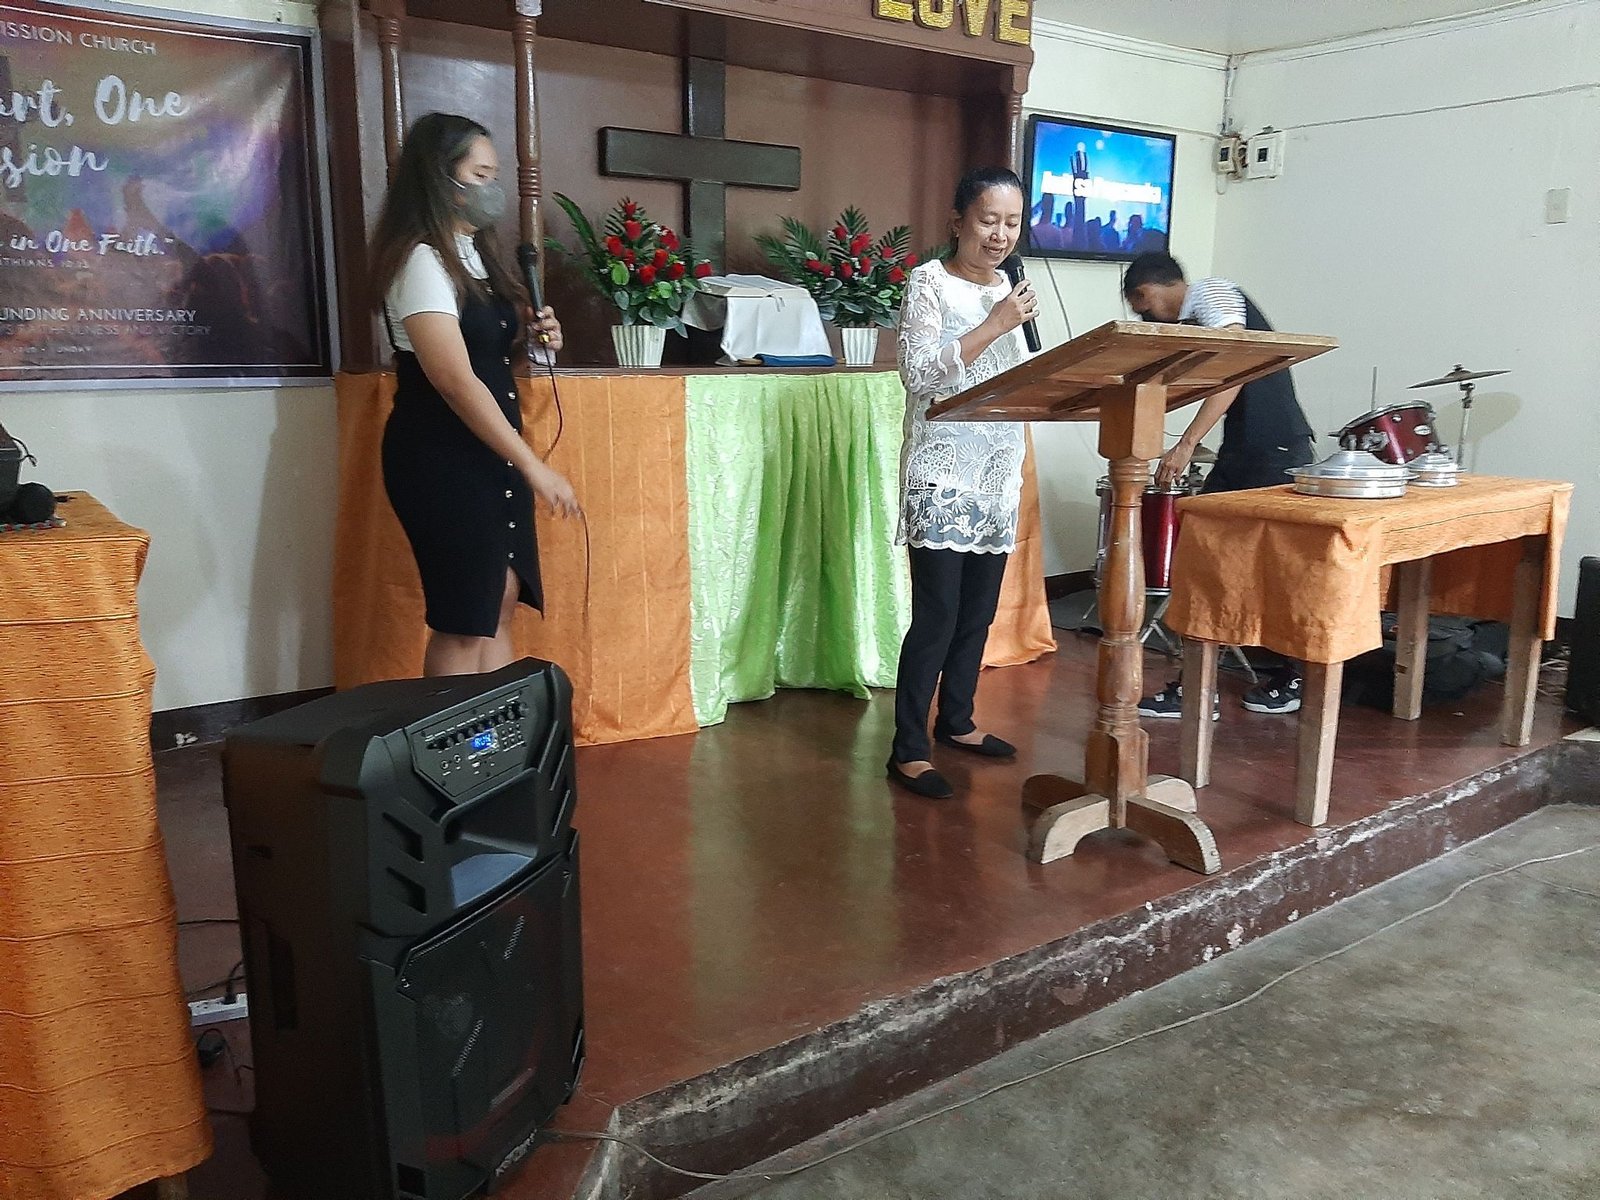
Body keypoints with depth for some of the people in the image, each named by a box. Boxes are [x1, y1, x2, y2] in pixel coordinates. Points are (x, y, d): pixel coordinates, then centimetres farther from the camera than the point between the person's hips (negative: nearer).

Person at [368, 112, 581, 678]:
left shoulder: (473, 252, 14)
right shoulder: (421, 259, -14)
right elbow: (454, 379, -22)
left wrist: (532, 333, 4)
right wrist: (534, 466, -21)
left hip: (489, 451, 9)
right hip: (440, 455, -9)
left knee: (501, 603, 9)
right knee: (463, 622, -4)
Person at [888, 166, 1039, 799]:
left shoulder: (1006, 288, 15)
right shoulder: (930, 283, -6)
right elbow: (918, 374, -17)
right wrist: (994, 326, -19)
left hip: (998, 471, 7)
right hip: (943, 472, -7)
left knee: (979, 609, 13)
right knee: (937, 614, -8)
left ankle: (956, 721, 29)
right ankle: (908, 750, 1)